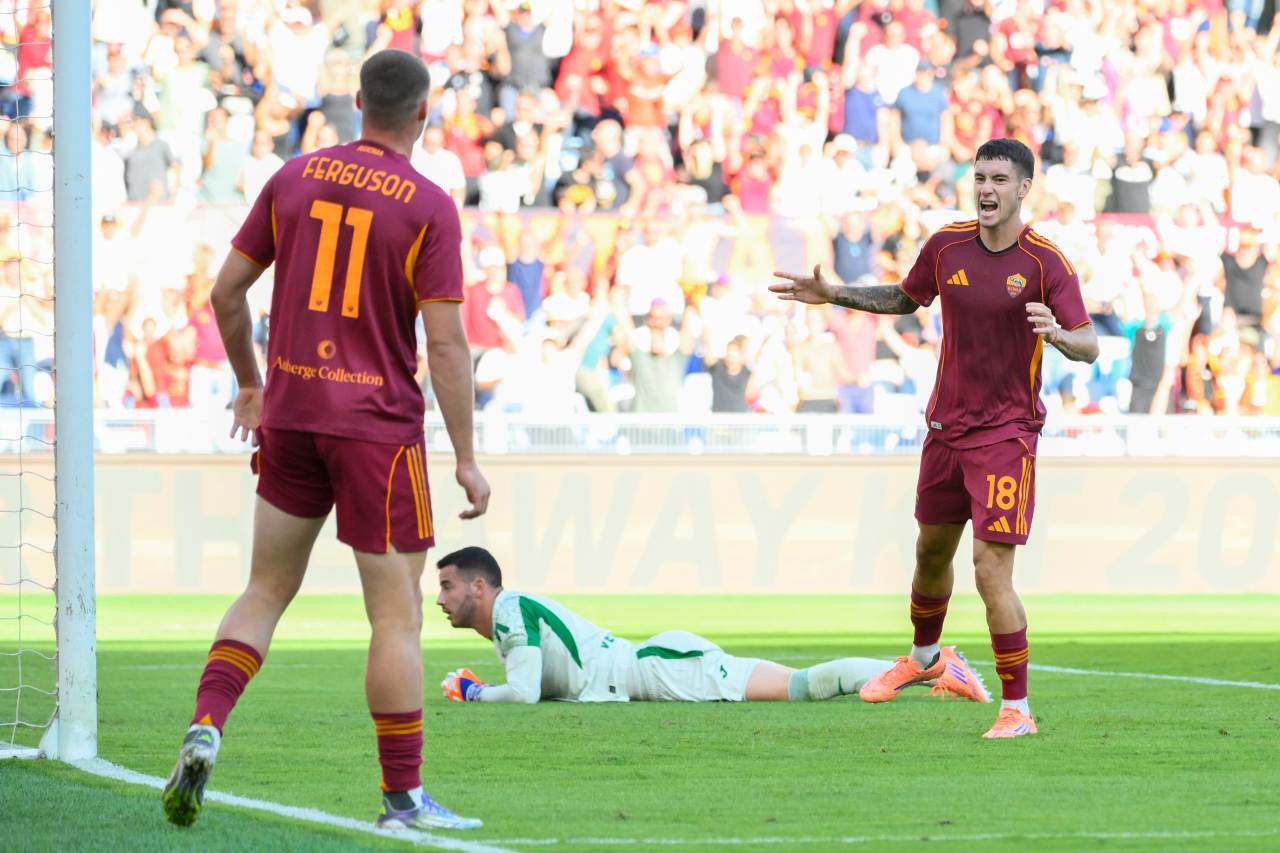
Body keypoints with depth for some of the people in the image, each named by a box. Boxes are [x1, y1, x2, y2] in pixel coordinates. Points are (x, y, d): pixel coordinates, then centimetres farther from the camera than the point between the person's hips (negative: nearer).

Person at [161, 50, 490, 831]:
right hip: (380, 423, -5)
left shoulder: (295, 178, 5)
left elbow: (227, 290, 8)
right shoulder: (429, 208, -9)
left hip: (289, 414, 5)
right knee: (398, 616, 2)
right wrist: (467, 460, -7)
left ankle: (205, 728, -3)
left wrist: (250, 382, 24)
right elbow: (446, 341, -12)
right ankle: (404, 797, 5)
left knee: (266, 591, 17)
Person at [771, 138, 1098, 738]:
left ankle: (1017, 709, -6)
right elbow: (905, 299, 20)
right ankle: (924, 658, 49)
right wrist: (834, 295, 13)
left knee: (992, 568, -14)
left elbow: (1089, 345, -16)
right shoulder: (947, 246, 1)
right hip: (946, 425, 6)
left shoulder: (1045, 262, -13)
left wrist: (1057, 333, -38)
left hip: (1007, 434, -6)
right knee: (932, 550, 21)